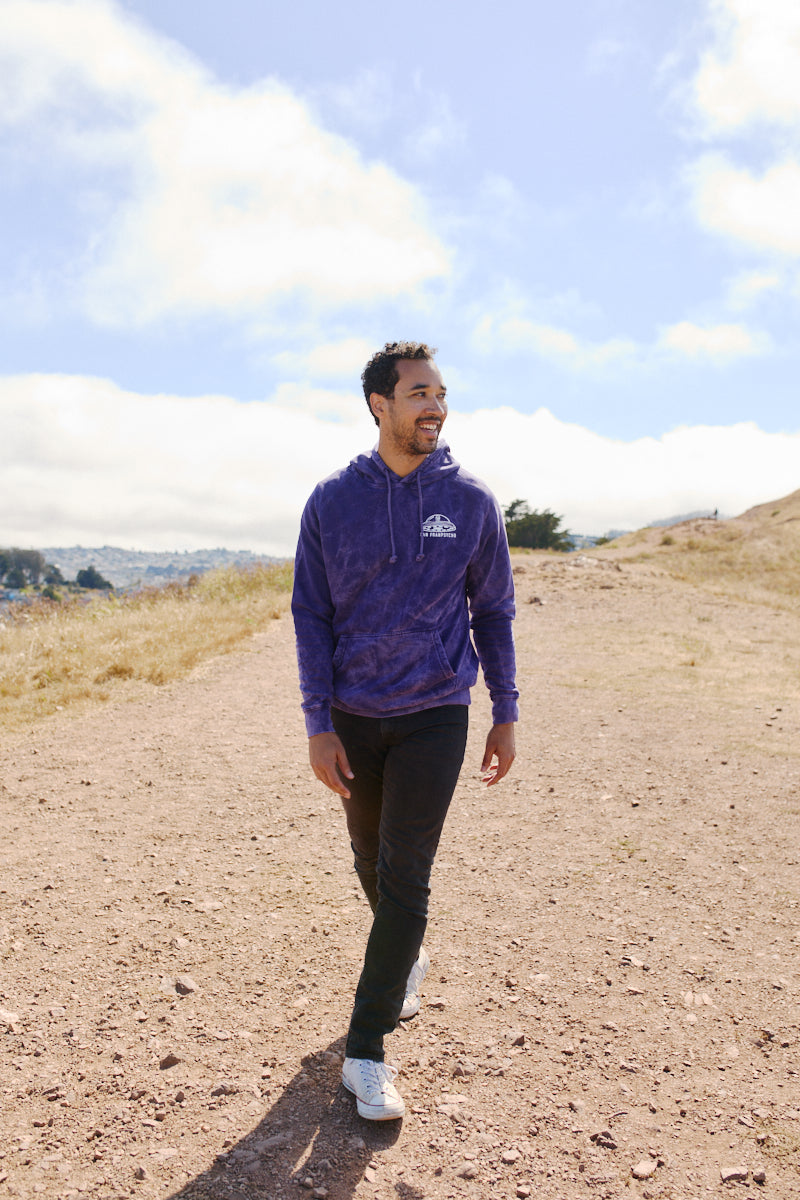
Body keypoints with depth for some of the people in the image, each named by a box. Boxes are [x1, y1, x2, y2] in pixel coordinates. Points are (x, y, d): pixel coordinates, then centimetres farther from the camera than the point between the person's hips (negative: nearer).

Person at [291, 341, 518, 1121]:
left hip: (434, 715, -1)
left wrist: (505, 716, 3)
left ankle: (367, 1049, 9)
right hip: (353, 717, 2)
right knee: (371, 859, 17)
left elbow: (493, 612, 3)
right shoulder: (332, 502, -3)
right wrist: (318, 725, -8)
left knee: (405, 874, -4)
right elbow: (311, 616, -3)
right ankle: (406, 958, 47)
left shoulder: (471, 502, -3)